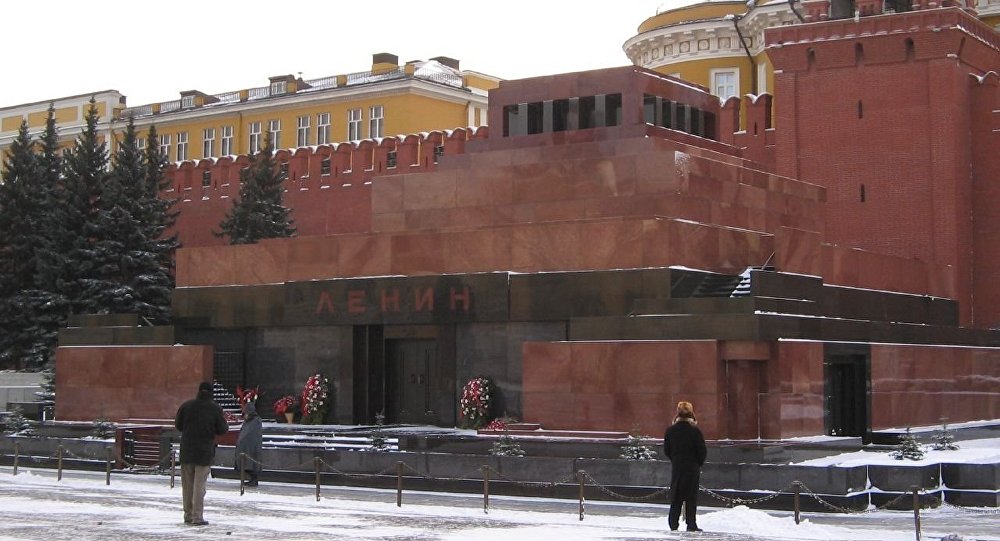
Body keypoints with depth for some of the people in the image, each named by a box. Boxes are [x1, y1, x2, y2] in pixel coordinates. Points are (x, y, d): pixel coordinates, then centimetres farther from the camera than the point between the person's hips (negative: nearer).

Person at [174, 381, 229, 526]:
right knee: (199, 484, 0)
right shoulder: (215, 409, -8)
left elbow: (178, 425, 6)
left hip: (187, 450, 2)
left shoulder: (186, 406, -2)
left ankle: (188, 515, 17)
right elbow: (222, 429, -6)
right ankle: (197, 517, -2)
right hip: (205, 451, -2)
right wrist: (225, 423, 16)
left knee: (187, 484, 12)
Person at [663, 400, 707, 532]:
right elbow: (702, 451, -8)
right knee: (691, 496, 2)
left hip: (676, 467, 3)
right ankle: (691, 524, 2)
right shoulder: (695, 431, -11)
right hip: (692, 467, -3)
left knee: (676, 496, 11)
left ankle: (673, 523, 10)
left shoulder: (670, 431, -1)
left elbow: (666, 450, 3)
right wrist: (699, 463, 8)